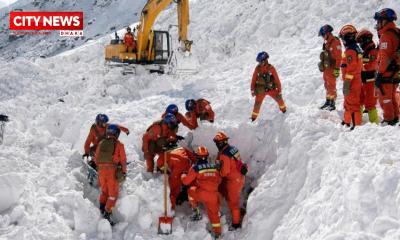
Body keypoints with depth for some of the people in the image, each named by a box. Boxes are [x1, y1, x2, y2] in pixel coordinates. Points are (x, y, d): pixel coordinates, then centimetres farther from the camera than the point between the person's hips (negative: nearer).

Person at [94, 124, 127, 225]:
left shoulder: (101, 143, 8)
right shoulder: (119, 144, -1)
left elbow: (96, 158, 13)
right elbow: (123, 160, -1)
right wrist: (124, 172, 9)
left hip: (101, 170, 4)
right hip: (113, 171, -4)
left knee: (104, 190, 25)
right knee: (113, 193, 4)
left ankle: (102, 205, 11)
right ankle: (107, 213, -4)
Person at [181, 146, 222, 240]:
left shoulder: (195, 168, -3)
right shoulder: (215, 166, 11)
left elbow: (186, 181, 4)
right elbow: (219, 180, 24)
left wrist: (183, 176, 25)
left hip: (201, 193, -3)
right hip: (213, 195, 4)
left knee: (191, 190, 26)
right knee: (213, 213, 20)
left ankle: (196, 211, 27)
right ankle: (217, 231, 22)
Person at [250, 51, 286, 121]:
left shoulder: (271, 68, -14)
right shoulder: (257, 68, -8)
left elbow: (277, 79, -9)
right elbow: (254, 79, 0)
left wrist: (279, 91, -7)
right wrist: (252, 90, 0)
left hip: (271, 89, -1)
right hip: (261, 90, 1)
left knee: (279, 99, -2)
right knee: (257, 104, -3)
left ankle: (283, 109, 29)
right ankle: (254, 117, 17)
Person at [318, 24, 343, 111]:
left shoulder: (335, 42, -14)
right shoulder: (327, 43, 13)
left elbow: (338, 57, -18)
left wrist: (337, 69, -20)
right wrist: (322, 65, 21)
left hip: (331, 69, -9)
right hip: (326, 68, 9)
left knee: (331, 86, -4)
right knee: (327, 86, 15)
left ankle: (332, 104, 2)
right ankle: (328, 102, 26)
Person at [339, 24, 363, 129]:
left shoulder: (350, 51, -19)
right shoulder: (356, 48, 13)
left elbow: (350, 69, -23)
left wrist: (346, 84, -21)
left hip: (351, 83, -10)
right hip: (357, 81, 10)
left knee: (352, 104, -4)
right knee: (348, 102, 21)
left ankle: (356, 124, -1)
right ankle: (348, 121, 33)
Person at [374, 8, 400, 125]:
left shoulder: (386, 35, -17)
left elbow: (385, 57, -22)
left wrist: (379, 74, -19)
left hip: (386, 73, -9)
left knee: (385, 98, 0)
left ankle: (388, 120, 4)